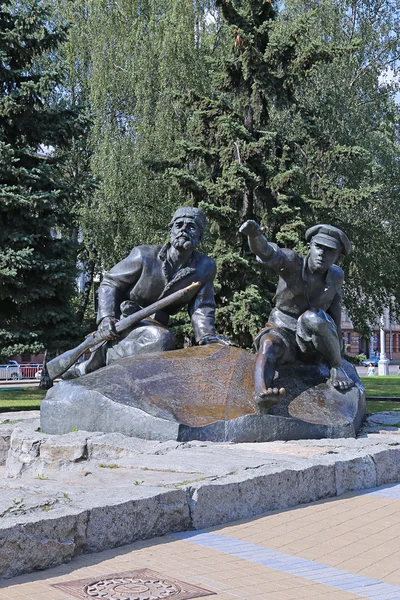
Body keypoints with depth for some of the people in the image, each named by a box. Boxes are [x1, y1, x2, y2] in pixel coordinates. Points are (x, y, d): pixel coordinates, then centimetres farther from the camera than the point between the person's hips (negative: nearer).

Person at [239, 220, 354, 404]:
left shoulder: (335, 275, -5)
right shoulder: (292, 262, -16)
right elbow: (265, 251, -36)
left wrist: (338, 339, 21)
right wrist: (254, 233, -59)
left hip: (314, 341, 1)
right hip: (283, 333, -1)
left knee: (312, 317, -34)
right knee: (269, 346, -38)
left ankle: (336, 367, -16)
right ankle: (261, 393, -64)